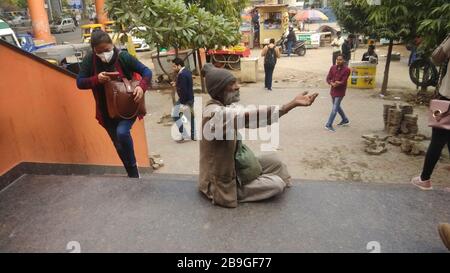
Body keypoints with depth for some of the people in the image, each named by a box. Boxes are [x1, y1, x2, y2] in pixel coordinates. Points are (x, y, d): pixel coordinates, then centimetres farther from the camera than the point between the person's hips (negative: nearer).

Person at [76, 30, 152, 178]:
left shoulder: (123, 56, -15)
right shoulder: (89, 60, -9)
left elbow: (146, 71, -12)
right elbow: (79, 82, -6)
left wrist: (141, 87, -32)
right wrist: (96, 79, -26)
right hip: (107, 111, 3)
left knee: (122, 132, -29)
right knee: (119, 145, 10)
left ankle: (133, 165, -1)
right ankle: (133, 175, 32)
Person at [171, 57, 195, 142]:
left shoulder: (181, 75, -21)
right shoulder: (187, 72, 9)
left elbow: (183, 90, -24)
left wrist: (182, 102, -21)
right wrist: (176, 84, 8)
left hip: (185, 99, -10)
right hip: (191, 98, 10)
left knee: (175, 116, 1)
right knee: (191, 116, 15)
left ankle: (185, 135, 2)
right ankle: (193, 135, 24)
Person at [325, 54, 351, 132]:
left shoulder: (346, 70, -12)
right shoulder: (333, 68, 1)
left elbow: (343, 82, -16)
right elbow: (328, 78, -4)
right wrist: (332, 83, -20)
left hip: (340, 92, -6)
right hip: (333, 90, 6)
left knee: (334, 109, -8)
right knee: (337, 107, 20)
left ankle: (329, 125, -4)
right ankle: (345, 120, 39)